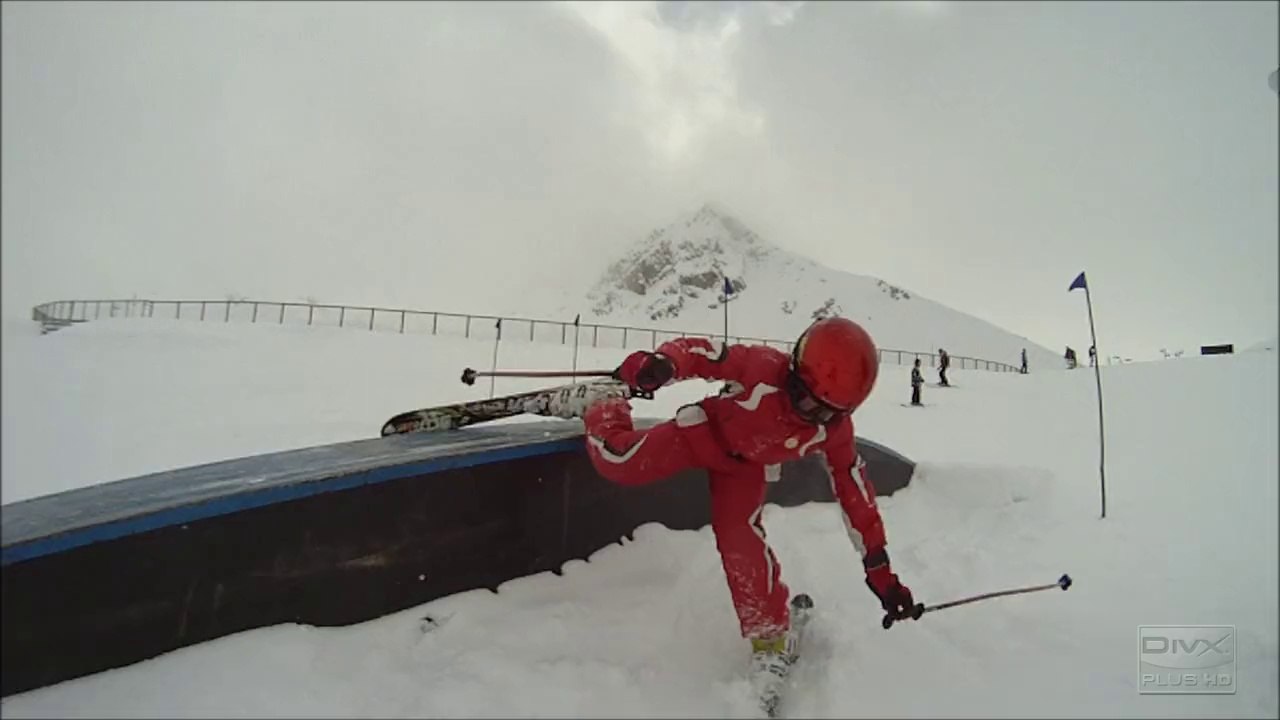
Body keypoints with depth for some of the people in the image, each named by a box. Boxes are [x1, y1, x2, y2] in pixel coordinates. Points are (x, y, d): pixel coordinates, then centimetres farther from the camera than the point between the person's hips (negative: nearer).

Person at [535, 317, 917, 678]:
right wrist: (663, 363, -57)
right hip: (706, 430, -2)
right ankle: (602, 401, 23)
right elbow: (699, 351, -32)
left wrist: (879, 567, -15)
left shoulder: (833, 429, -25)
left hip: (744, 464, 2)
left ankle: (770, 639, 7)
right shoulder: (763, 367, -38)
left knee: (740, 540, -15)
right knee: (616, 461, -13)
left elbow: (854, 491, -16)